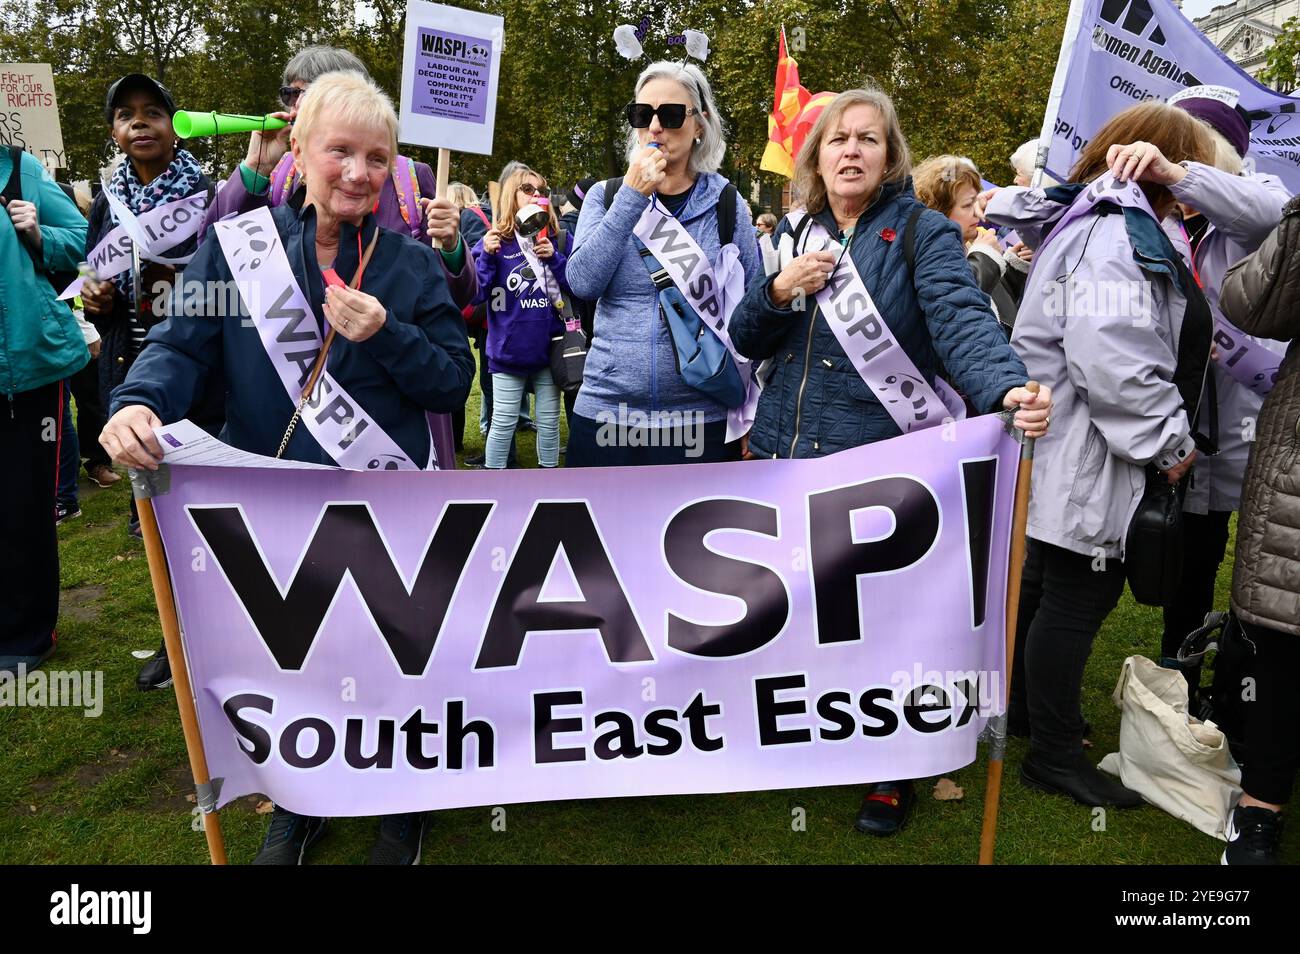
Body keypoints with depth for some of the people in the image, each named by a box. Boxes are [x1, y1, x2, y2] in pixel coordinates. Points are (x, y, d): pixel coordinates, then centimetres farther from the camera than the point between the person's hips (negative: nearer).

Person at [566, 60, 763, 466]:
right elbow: (583, 282, -10)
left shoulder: (726, 203, 2)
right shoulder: (606, 195, 5)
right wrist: (633, 196, -13)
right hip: (606, 411, 1)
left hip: (701, 417, 0)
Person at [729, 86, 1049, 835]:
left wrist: (1008, 387, -42)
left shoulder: (922, 233, -5)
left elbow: (963, 321, -22)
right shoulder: (794, 232, 10)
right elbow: (747, 342, 9)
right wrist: (781, 290, -11)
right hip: (783, 453, 5)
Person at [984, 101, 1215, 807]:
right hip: (1090, 459, -11)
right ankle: (1054, 755, 15)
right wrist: (1171, 444, -18)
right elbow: (1115, 366, -29)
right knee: (1076, 598, 0)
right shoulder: (1116, 236, -20)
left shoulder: (1092, 221, 13)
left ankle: (1024, 708, 40)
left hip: (1072, 454, 11)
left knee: (1047, 582, 22)